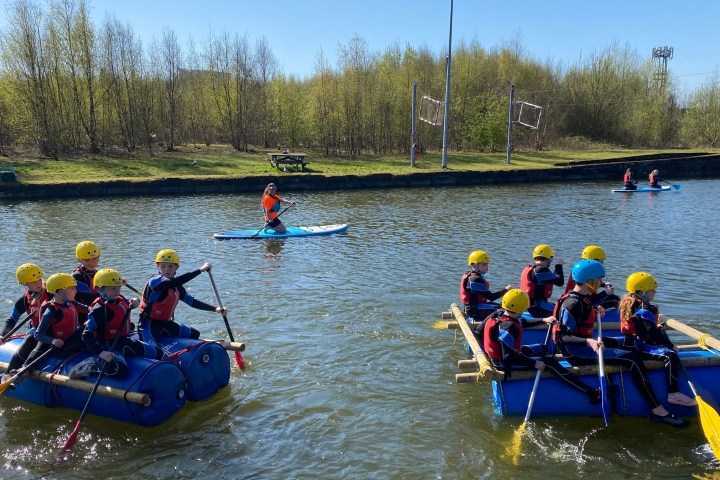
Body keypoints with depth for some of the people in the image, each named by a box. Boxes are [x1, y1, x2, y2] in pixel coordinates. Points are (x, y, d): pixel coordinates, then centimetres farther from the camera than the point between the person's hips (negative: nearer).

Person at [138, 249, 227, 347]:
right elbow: (173, 282, -35)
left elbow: (192, 301, 15)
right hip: (149, 323, -9)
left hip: (165, 323, 9)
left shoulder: (176, 287, 8)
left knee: (194, 334, 17)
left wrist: (215, 309, 7)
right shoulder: (155, 280, -17)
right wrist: (200, 270, -34)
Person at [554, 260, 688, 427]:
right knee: (633, 359, -14)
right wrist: (589, 342, -38)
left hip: (584, 346, 11)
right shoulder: (573, 303, -20)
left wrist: (596, 314, 6)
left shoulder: (581, 299, 10)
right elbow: (564, 336, -26)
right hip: (576, 353, -11)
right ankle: (657, 410, -11)